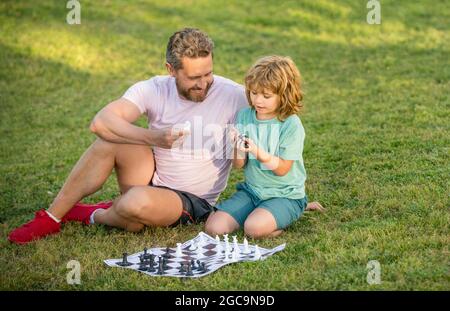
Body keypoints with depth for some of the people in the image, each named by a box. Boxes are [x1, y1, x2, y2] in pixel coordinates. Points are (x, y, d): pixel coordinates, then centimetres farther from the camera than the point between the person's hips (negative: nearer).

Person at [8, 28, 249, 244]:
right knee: (110, 139, -24)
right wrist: (153, 137, -36)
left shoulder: (232, 96, -13)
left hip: (192, 202, -3)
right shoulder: (154, 90, -9)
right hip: (153, 178, 3)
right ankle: (51, 219, -12)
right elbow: (100, 122, -23)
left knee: (138, 202, -36)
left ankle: (96, 216, 2)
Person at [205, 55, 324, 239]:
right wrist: (238, 149, -21)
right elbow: (238, 165, 2)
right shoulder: (244, 116, 1)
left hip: (284, 194, -6)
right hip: (251, 190, 6)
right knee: (213, 227, -9)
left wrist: (258, 153, -30)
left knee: (254, 227, -32)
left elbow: (282, 168, -14)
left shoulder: (291, 125, -13)